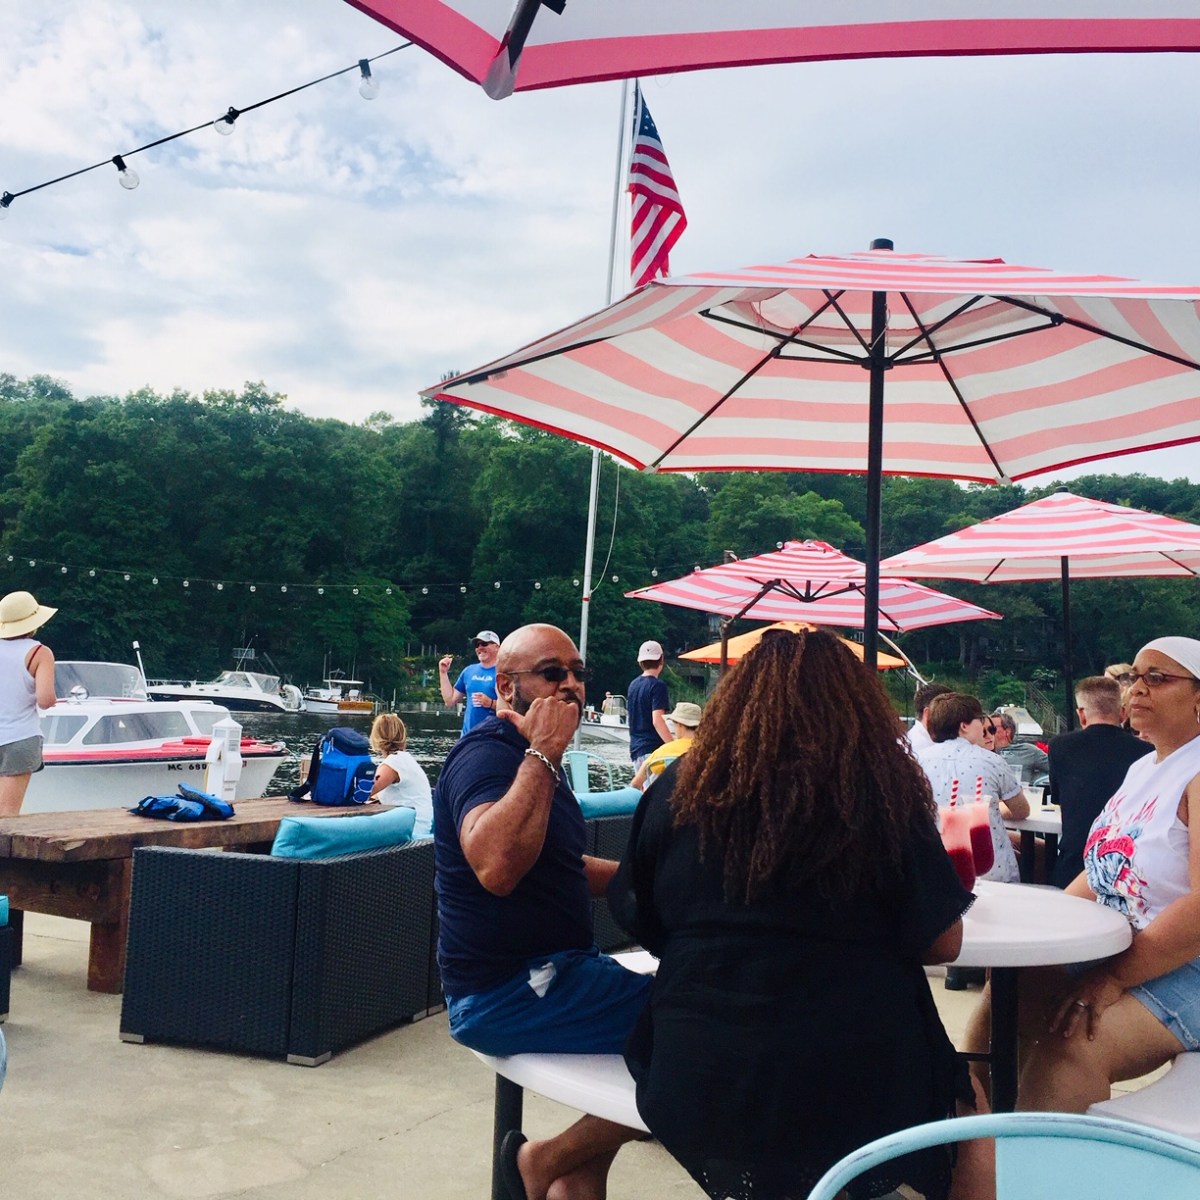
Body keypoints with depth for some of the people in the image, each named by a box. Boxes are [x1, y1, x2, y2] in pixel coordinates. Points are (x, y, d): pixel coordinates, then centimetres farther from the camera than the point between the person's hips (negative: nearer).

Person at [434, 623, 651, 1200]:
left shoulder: (528, 757, 15)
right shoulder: (486, 754, -16)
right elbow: (495, 866, -37)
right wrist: (543, 756, -28)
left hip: (548, 970, 10)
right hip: (506, 994, -10)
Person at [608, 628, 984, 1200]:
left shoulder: (679, 787, -3)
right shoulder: (883, 791, -8)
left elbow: (641, 922, 7)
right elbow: (942, 943, -4)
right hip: (856, 1097, -2)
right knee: (969, 1092, 26)